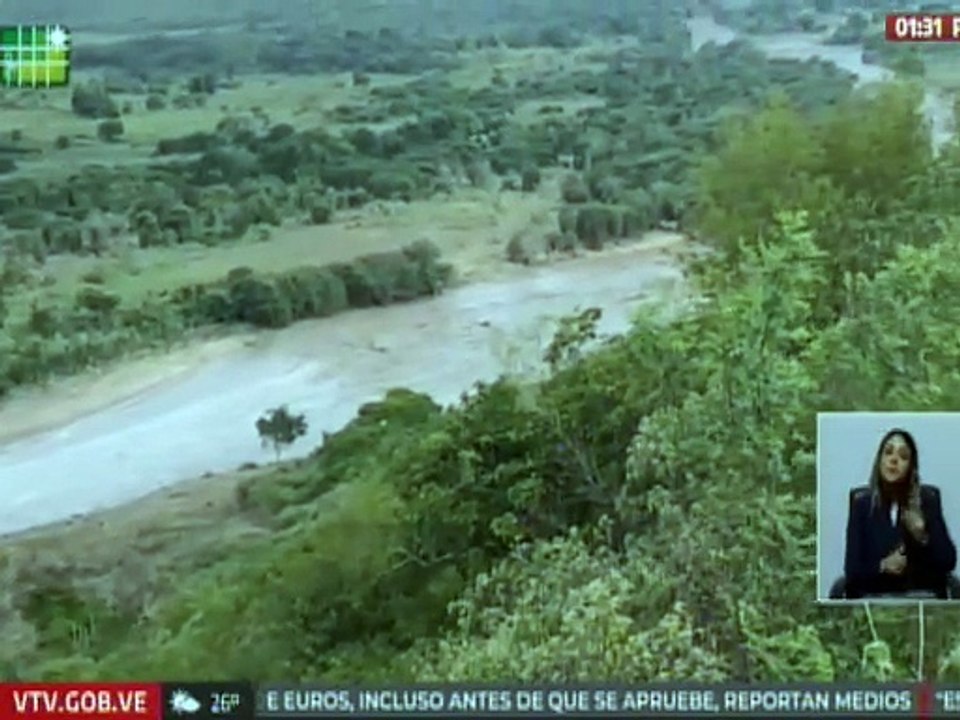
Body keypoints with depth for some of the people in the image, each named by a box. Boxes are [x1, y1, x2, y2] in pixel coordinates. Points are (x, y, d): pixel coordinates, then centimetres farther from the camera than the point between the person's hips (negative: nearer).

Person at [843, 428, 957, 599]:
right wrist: (882, 566, -19)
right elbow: (852, 568, -1)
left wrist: (924, 538, -15)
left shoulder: (928, 499, 3)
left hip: (922, 594, 1)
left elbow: (949, 561, 1)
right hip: (874, 597, -1)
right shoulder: (862, 502, 2)